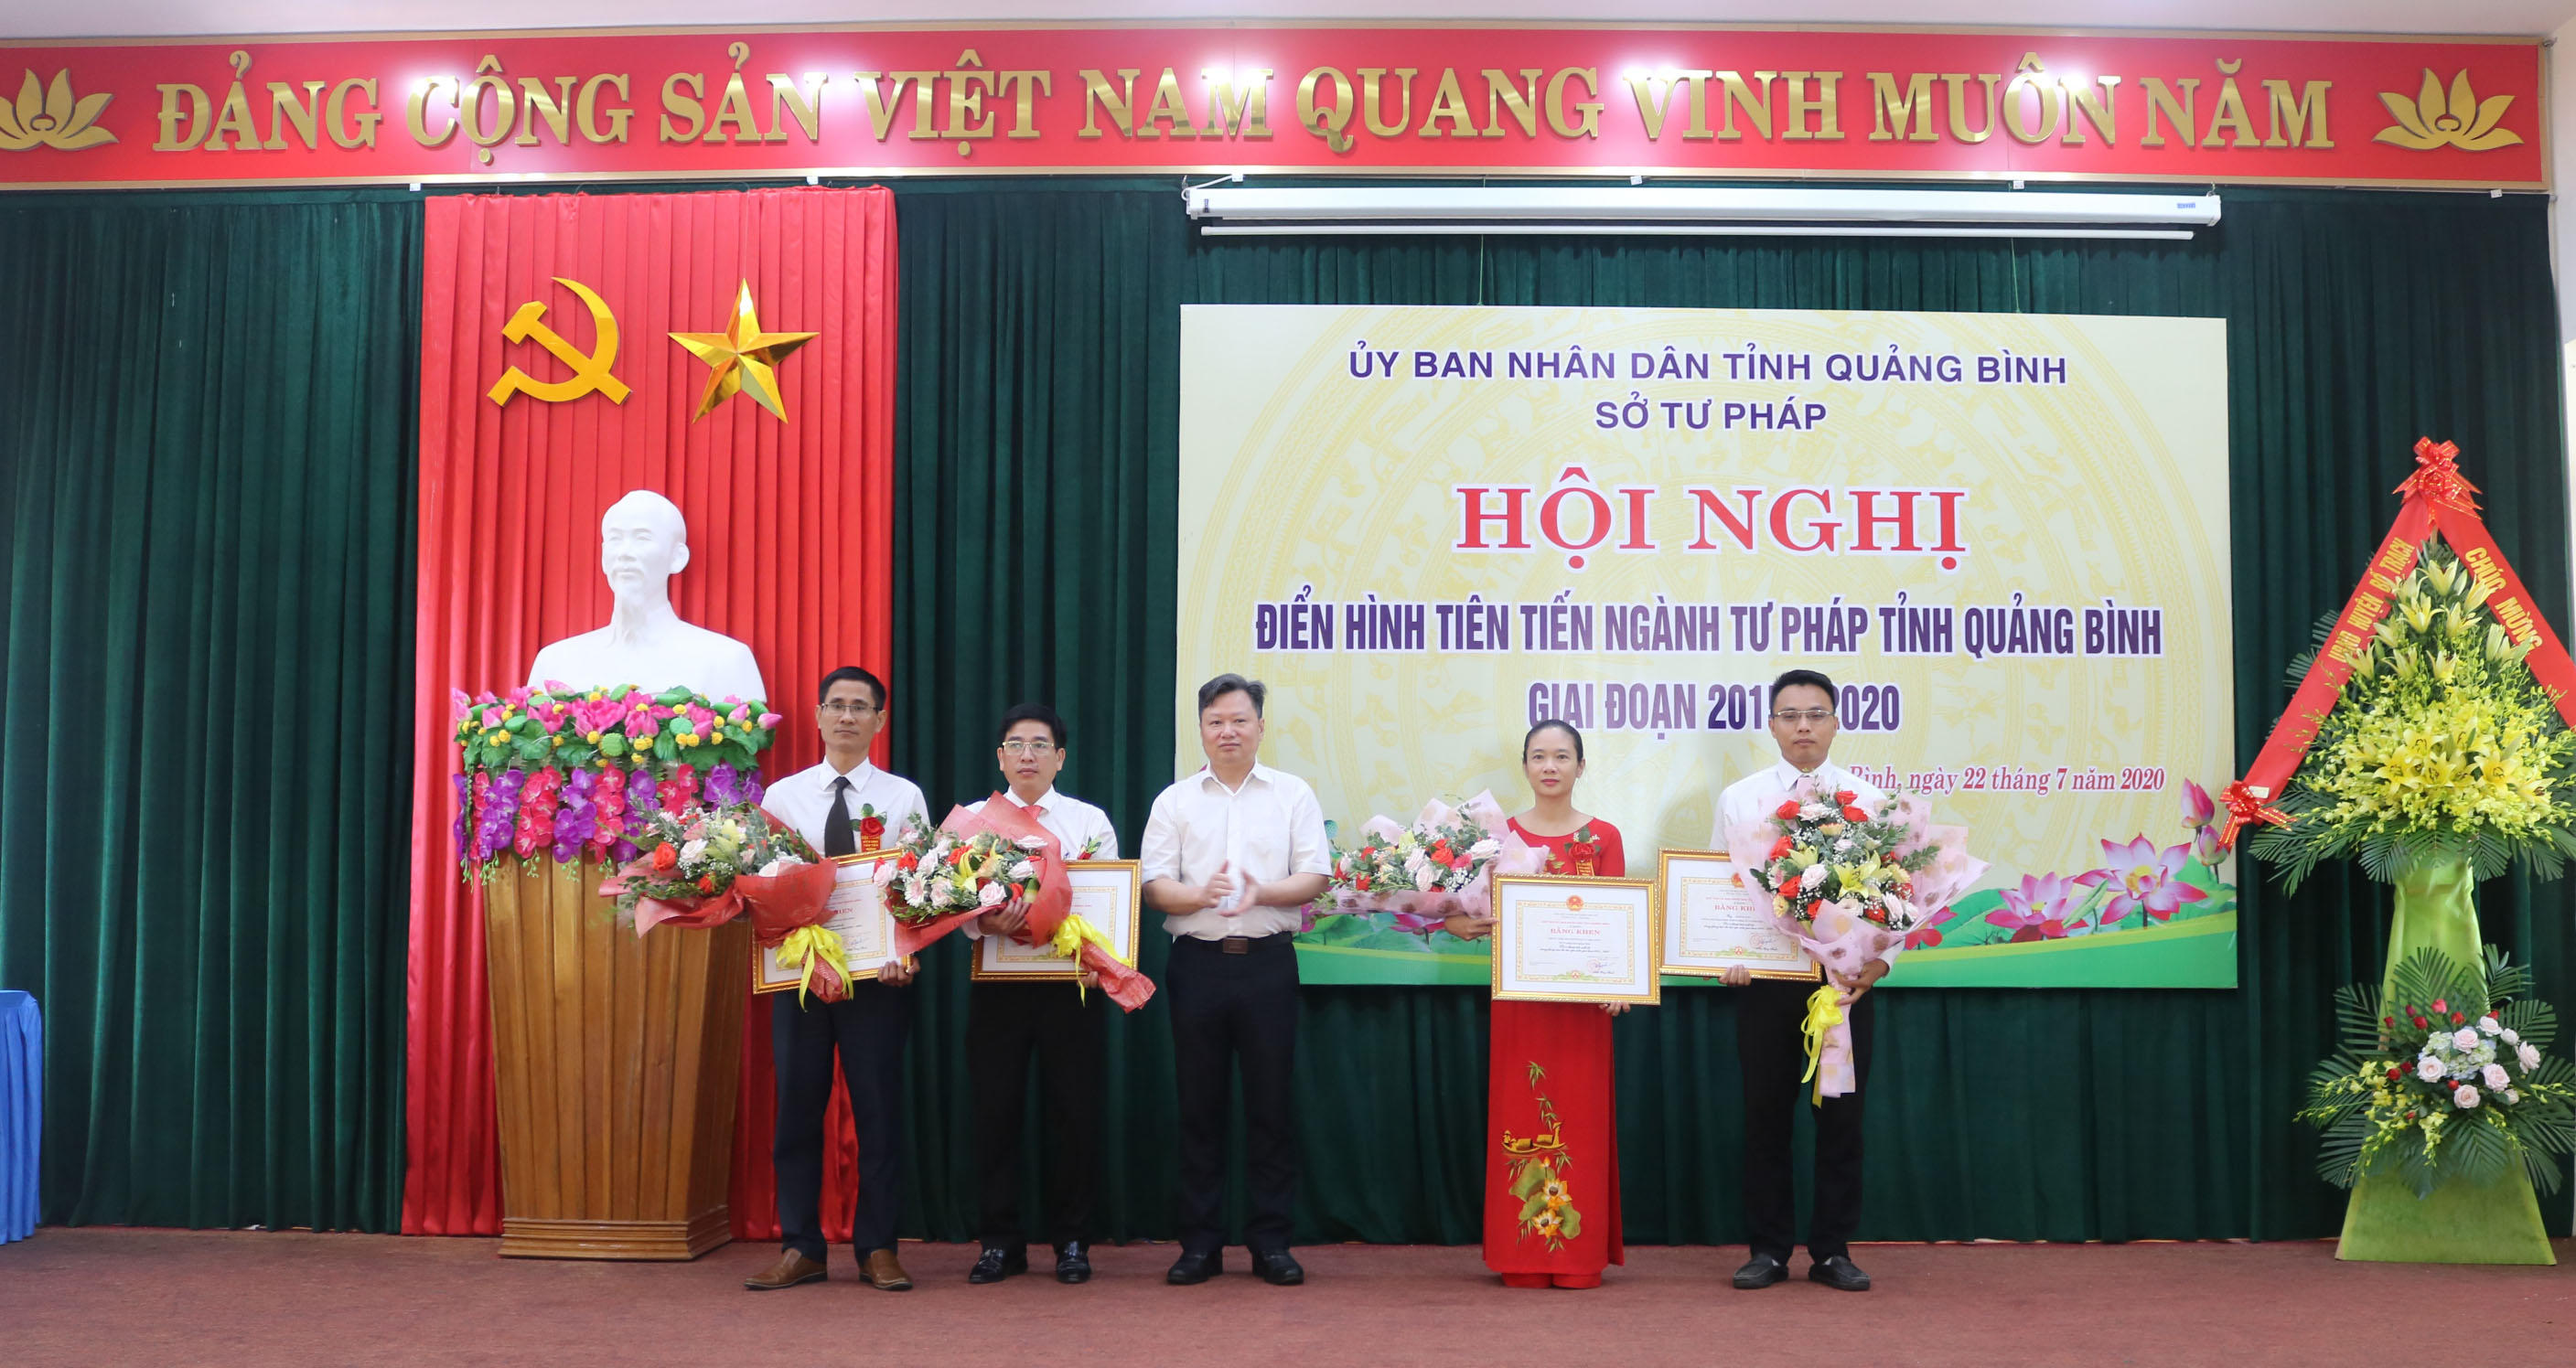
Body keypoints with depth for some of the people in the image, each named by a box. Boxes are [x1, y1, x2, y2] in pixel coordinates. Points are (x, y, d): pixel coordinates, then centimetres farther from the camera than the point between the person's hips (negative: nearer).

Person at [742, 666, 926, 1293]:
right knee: (797, 1105, 5)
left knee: (878, 1106, 3)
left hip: (879, 971, -1)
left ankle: (877, 1247, 13)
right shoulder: (782, 796, 9)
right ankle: (800, 1248, 14)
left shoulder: (904, 797, 4)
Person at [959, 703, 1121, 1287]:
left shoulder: (1091, 821, 9)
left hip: (1069, 981, 0)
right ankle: (1000, 1242, 15)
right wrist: (986, 923, -20)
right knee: (995, 1111, 3)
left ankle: (1072, 1242, 15)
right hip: (996, 981, 0)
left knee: (1074, 1112, 2)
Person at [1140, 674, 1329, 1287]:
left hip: (1268, 960, -1)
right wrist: (1199, 895, -17)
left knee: (1271, 1103, 2)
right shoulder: (1175, 801, 10)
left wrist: (1261, 893, -17)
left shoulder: (1293, 794, 8)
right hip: (1197, 961, 1)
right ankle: (1200, 1242, 12)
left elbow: (1315, 877, 1)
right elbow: (1153, 886, 3)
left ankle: (1271, 1242, 11)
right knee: (1199, 1103, 4)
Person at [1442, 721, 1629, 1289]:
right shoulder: (1500, 835, 6)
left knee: (1581, 1118, 1)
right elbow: (1468, 911, 7)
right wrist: (1465, 923, -15)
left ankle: (1580, 1253, 11)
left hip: (1583, 997, -1)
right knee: (1520, 1116, 3)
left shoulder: (1604, 838, 4)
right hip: (1518, 997, 1)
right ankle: (1523, 1256, 11)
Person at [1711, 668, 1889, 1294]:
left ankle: (1833, 1250, 15)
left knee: (1841, 1114, 4)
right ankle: (1769, 1250, 14)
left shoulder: (1868, 801, 5)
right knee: (1766, 1114, 4)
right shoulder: (1739, 798, 7)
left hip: (1846, 978, 0)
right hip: (1765, 978, 0)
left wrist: (1879, 961, -9)